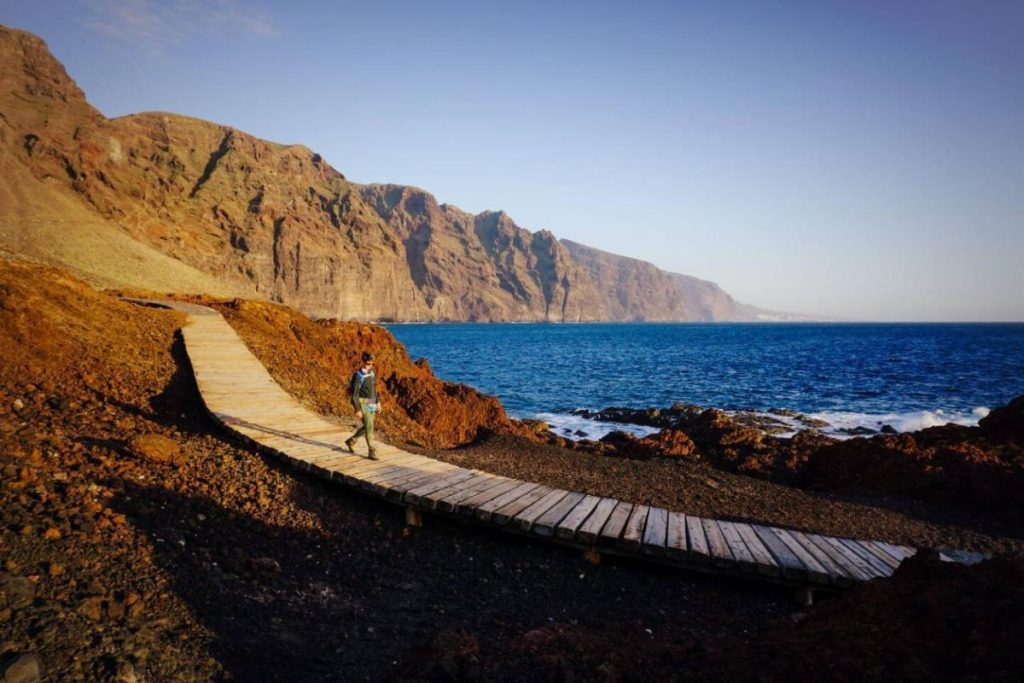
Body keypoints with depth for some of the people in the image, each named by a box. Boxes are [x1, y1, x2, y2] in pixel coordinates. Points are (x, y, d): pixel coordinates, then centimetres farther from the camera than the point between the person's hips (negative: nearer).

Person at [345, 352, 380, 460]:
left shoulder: (371, 372, 7)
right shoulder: (358, 376, -17)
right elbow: (354, 395, -18)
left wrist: (377, 402, 17)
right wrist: (358, 410, -22)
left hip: (371, 404, 8)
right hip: (362, 404, -8)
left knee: (367, 427, 14)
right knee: (369, 426, -13)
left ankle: (351, 441, 35)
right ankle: (372, 452, -7)